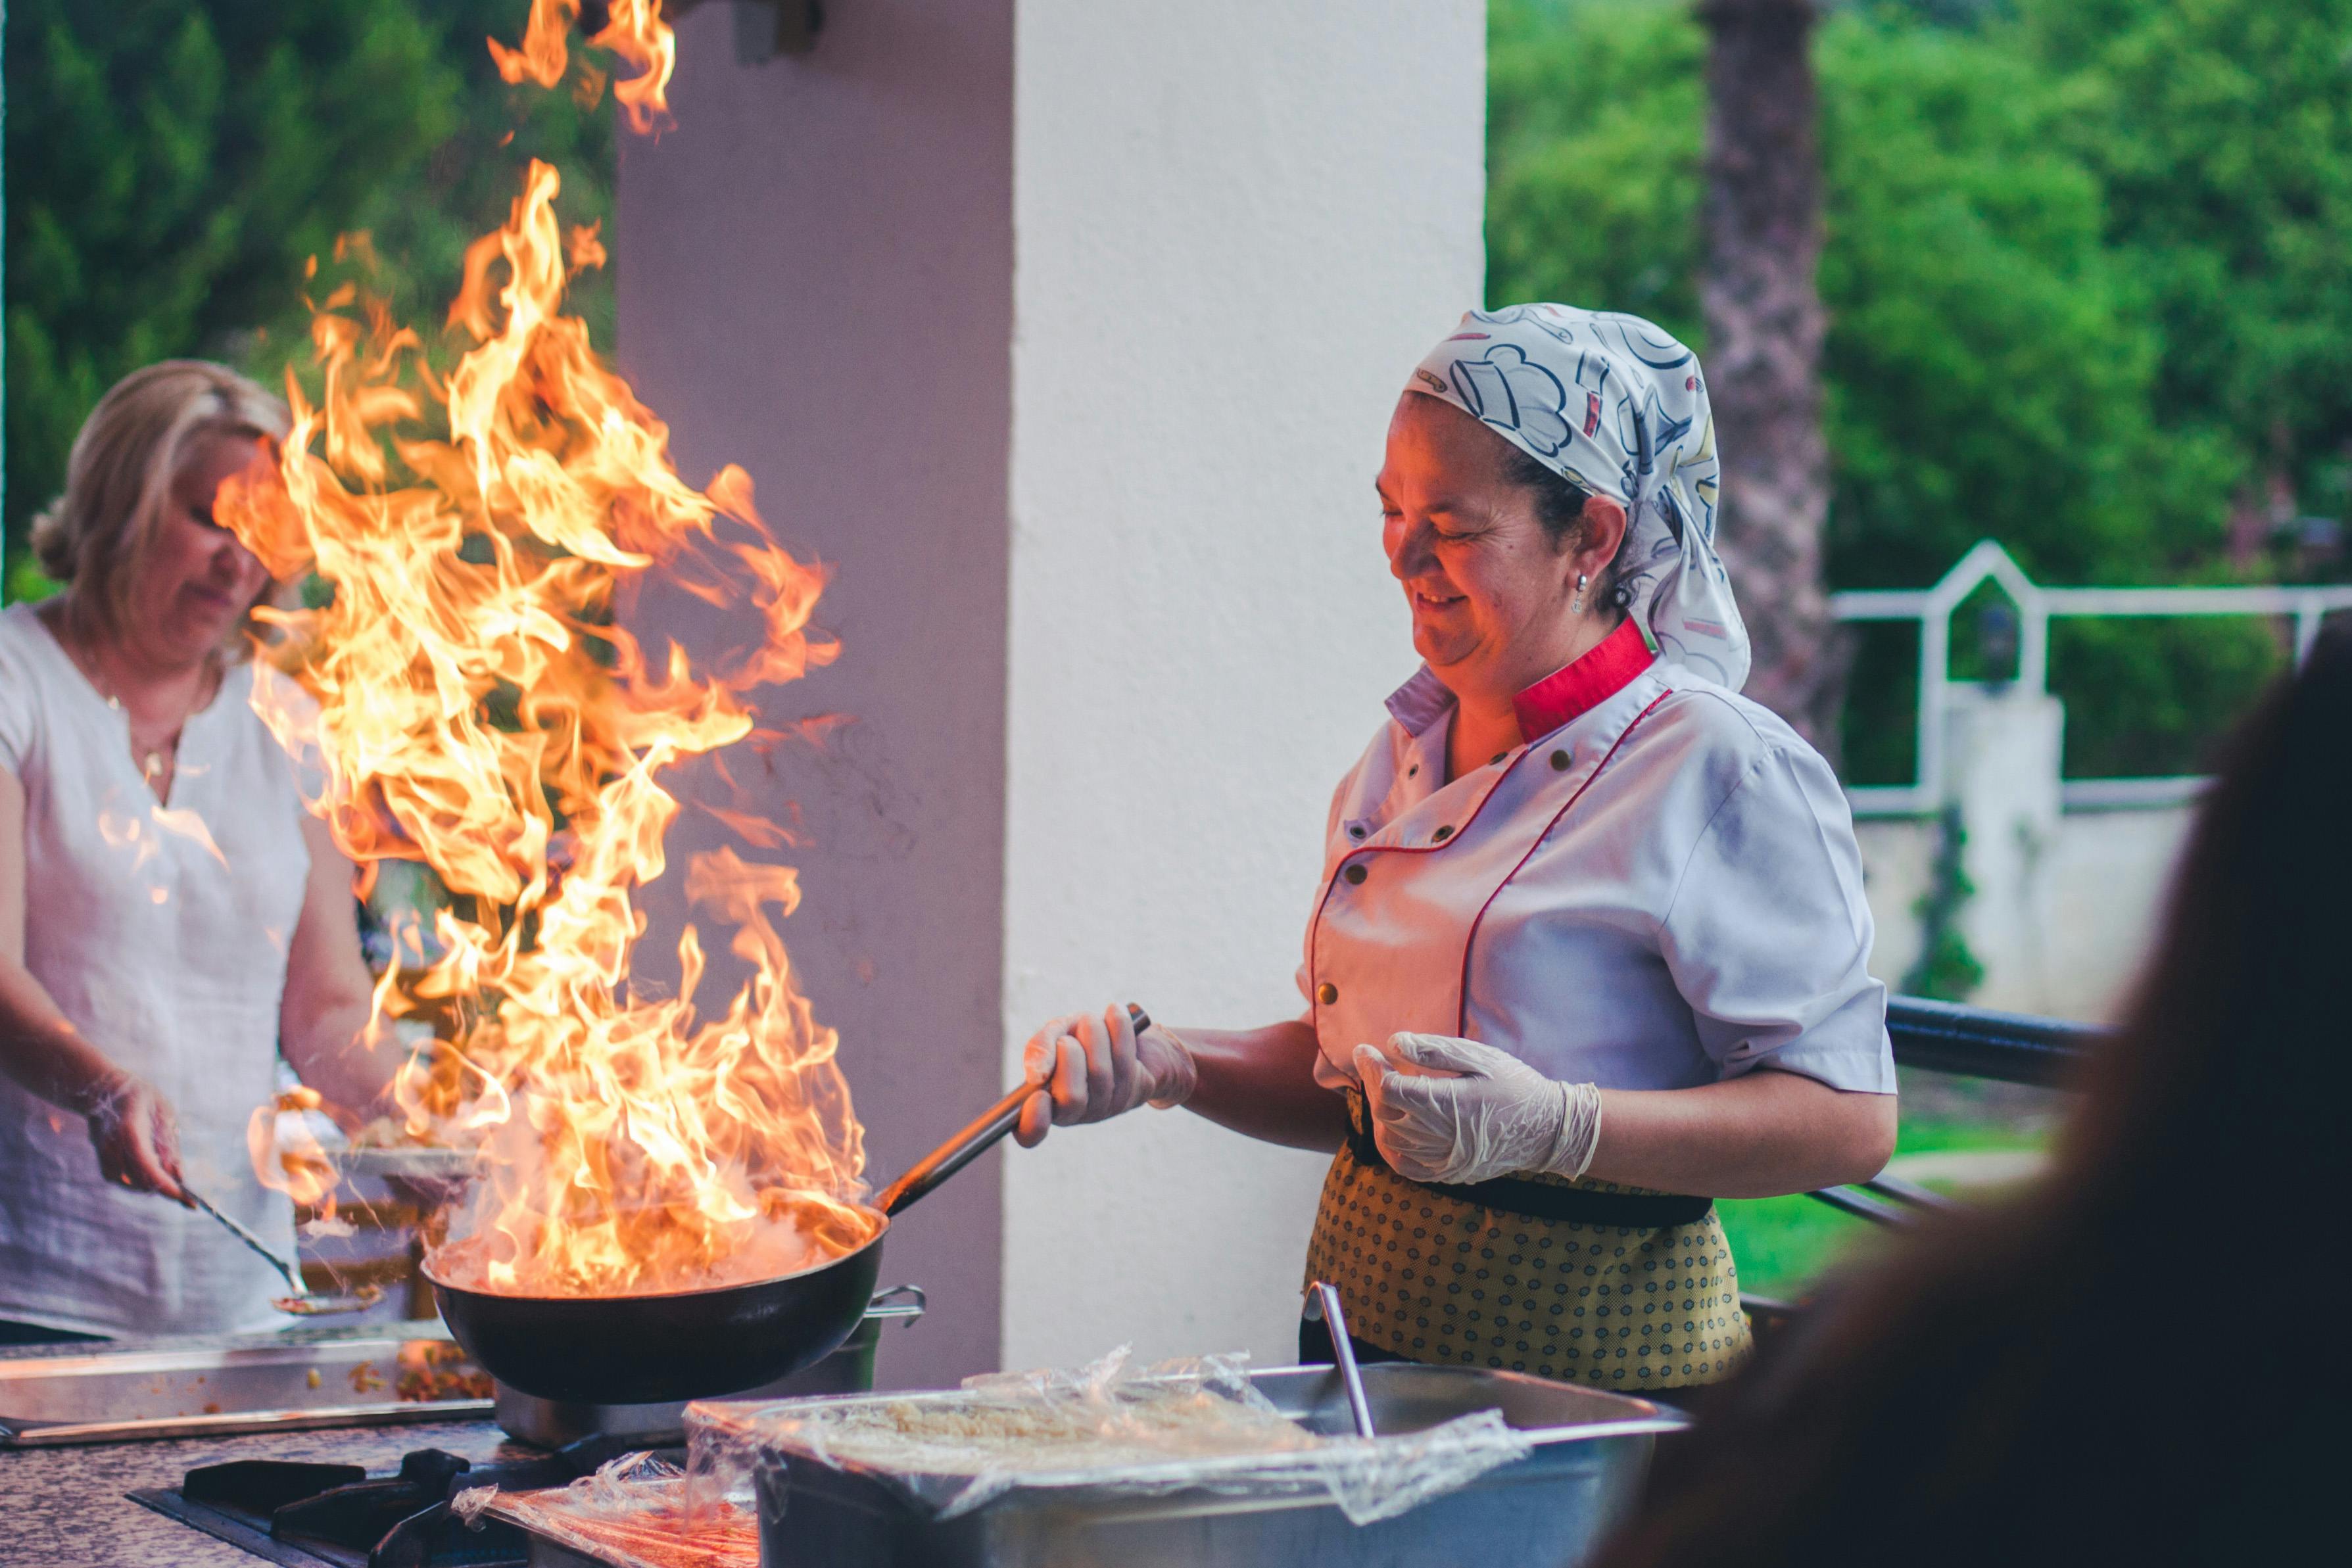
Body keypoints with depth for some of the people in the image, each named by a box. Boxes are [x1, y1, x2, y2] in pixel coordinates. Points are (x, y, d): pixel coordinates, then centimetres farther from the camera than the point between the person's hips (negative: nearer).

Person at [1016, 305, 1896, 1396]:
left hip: (1596, 1371, -6)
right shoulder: (1408, 754, 10)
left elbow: (1850, 1121, -15)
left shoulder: (1721, 773, -12)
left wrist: (1553, 1129, -25)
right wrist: (1167, 1066, 3)